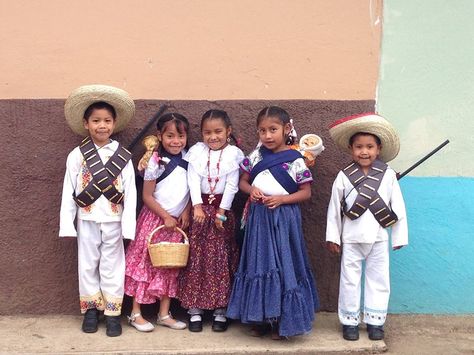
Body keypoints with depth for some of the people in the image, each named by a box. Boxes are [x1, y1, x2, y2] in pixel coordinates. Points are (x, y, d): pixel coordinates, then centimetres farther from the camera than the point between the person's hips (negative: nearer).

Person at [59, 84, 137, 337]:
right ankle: (91, 309, 23)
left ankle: (112, 313, 14)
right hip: (87, 221, 1)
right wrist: (67, 224, -4)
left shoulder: (123, 156, -4)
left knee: (112, 267, 6)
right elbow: (68, 191, -1)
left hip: (113, 221, -1)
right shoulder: (77, 155, -3)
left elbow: (130, 192, -4)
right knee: (87, 266, 10)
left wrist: (128, 226, -7)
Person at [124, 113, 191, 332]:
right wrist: (166, 217, -13)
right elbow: (147, 196, -10)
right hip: (154, 219, -5)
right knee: (144, 264, 0)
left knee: (170, 268, 10)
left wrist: (186, 211, -7)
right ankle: (136, 314, 8)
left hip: (178, 222, 5)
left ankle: (164, 314, 19)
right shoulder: (156, 161, -12)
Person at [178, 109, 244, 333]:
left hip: (222, 207, -1)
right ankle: (195, 309, 9)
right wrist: (197, 206, -16)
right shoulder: (197, 151, 3)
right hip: (200, 207, 1)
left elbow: (232, 184, -6)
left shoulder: (233, 154, -1)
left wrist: (221, 211, -11)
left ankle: (221, 310, 10)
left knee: (221, 258, 2)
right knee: (196, 257, 2)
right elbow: (193, 179, -6)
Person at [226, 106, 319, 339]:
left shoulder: (295, 160, -7)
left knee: (283, 265, 2)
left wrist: (281, 199, -16)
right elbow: (243, 181, 13)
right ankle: (260, 319, 21)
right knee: (258, 264, 9)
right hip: (259, 217, 4)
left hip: (283, 218, -3)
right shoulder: (256, 156, 4)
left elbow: (306, 192, -3)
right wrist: (251, 190, -9)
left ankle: (281, 321, 15)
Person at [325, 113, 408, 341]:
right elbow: (334, 208, 0)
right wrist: (333, 237, 1)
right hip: (352, 238, 0)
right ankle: (349, 321, 19)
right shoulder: (344, 176, -5)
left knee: (378, 279, 8)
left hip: (379, 237, 1)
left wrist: (399, 236, 2)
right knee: (350, 279, 7)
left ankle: (375, 321, 21)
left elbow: (398, 207, 0)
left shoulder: (388, 175, -5)